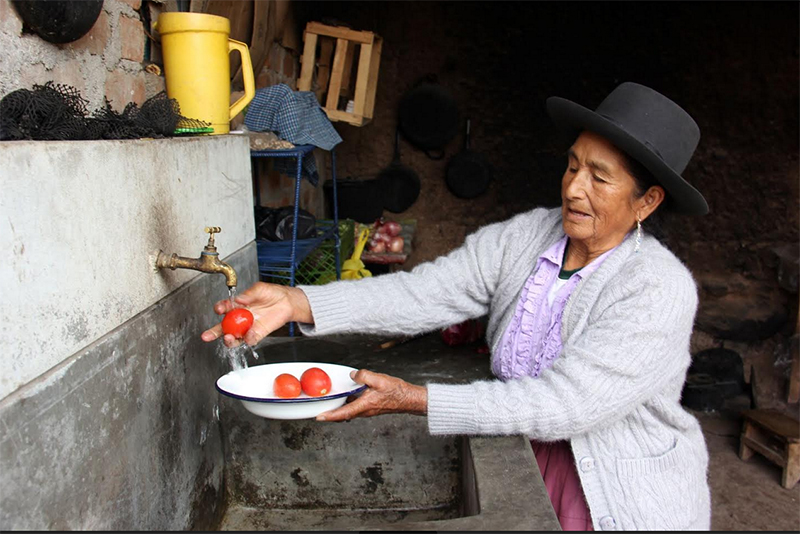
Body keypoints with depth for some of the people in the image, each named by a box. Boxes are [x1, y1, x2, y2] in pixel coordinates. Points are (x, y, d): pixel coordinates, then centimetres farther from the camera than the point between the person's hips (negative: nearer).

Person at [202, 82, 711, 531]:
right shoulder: (523, 237, -6)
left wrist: (412, 398, -32)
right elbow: (423, 293, -15)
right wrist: (296, 303, -27)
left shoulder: (660, 289, -20)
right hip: (523, 461, 4)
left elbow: (563, 404, -28)